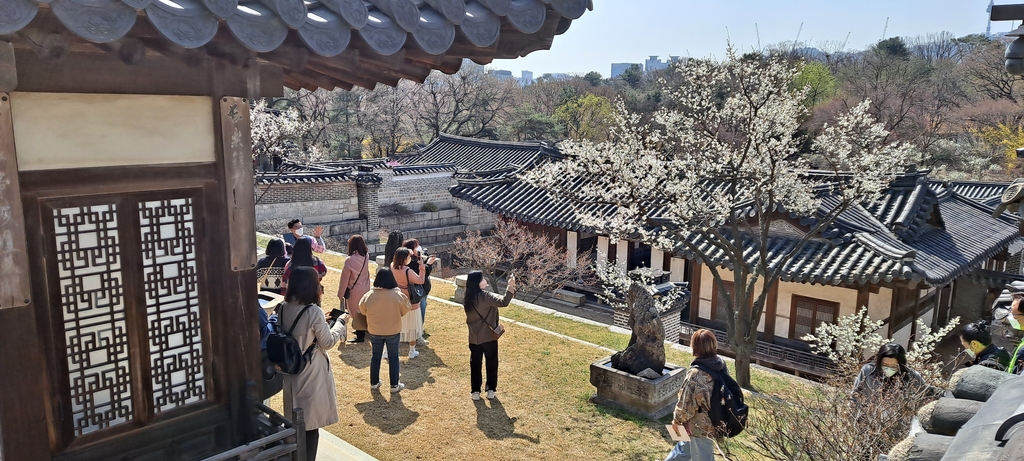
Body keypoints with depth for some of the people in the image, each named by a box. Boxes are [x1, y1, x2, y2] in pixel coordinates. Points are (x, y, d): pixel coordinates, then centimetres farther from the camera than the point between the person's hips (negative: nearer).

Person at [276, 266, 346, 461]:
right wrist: (340, 323, 1)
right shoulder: (314, 312, -22)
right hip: (311, 374, -7)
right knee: (311, 423, 7)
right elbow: (327, 343, -12)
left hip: (290, 372, 7)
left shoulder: (283, 309, -2)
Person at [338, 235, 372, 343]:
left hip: (354, 291, -6)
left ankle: (360, 336, 10)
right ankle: (362, 330, 35)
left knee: (356, 313, 4)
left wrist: (341, 294, -6)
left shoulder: (350, 260, -22)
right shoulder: (366, 257, -7)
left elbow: (345, 278, -16)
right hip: (365, 289, 6)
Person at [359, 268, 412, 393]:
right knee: (393, 357, 11)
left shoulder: (368, 296, -15)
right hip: (393, 331, -1)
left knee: (375, 356, 18)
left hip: (374, 331, 2)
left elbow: (363, 310, 3)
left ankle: (374, 383, 29)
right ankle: (394, 385, 17)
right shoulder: (398, 295, -19)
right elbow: (405, 310, -3)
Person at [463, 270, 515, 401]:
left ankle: (475, 391, 20)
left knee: (475, 364, 14)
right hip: (489, 336, -5)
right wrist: (510, 287, -32)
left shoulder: (467, 299, 0)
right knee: (492, 363, 12)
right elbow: (503, 302, -32)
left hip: (474, 338, 5)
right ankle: (491, 390, 20)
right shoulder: (485, 296, -21)